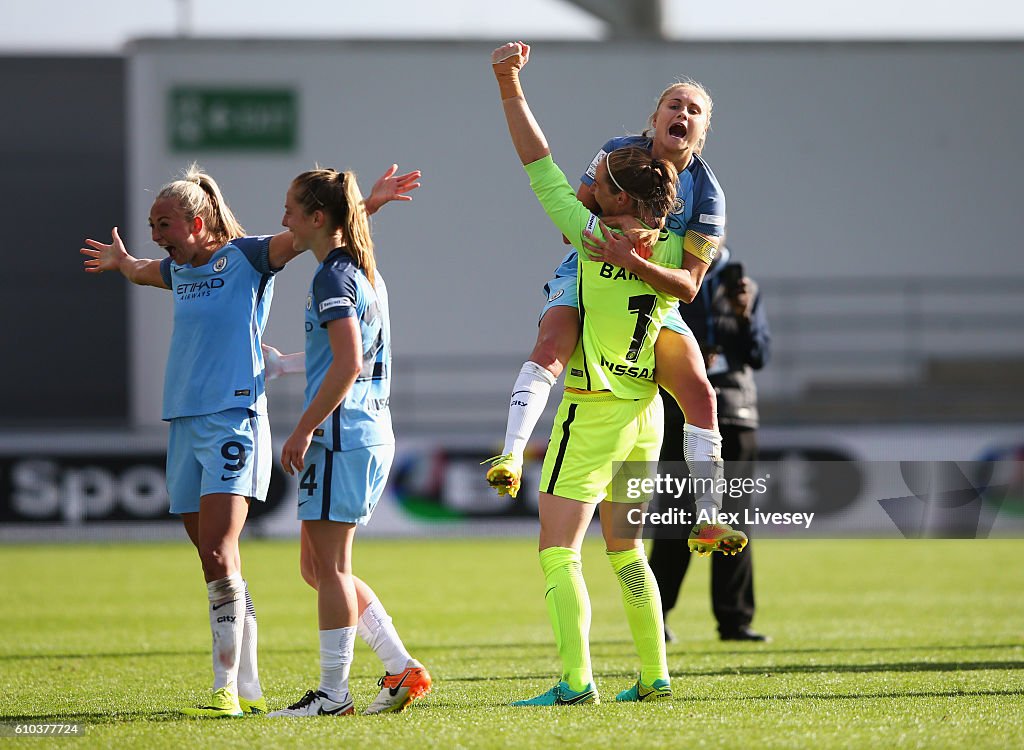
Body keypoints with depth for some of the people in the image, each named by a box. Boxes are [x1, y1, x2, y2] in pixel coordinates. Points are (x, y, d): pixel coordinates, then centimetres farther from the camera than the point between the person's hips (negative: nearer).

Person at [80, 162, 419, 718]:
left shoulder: (244, 257, -3)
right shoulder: (178, 270, 16)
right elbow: (141, 271, 40)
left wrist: (369, 203, -20)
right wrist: (120, 263, 59)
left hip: (232, 421, -7)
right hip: (184, 424, 7)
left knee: (219, 556, -17)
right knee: (216, 564, 7)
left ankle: (227, 688, -19)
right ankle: (248, 689, 12)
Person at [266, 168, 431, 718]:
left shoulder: (333, 277, -13)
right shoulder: (365, 272, 16)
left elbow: (348, 363, -21)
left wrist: (304, 428, -18)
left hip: (340, 436, -10)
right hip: (372, 434, 10)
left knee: (329, 568, -4)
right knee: (318, 567, 14)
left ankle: (333, 693, 0)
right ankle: (402, 669, 11)